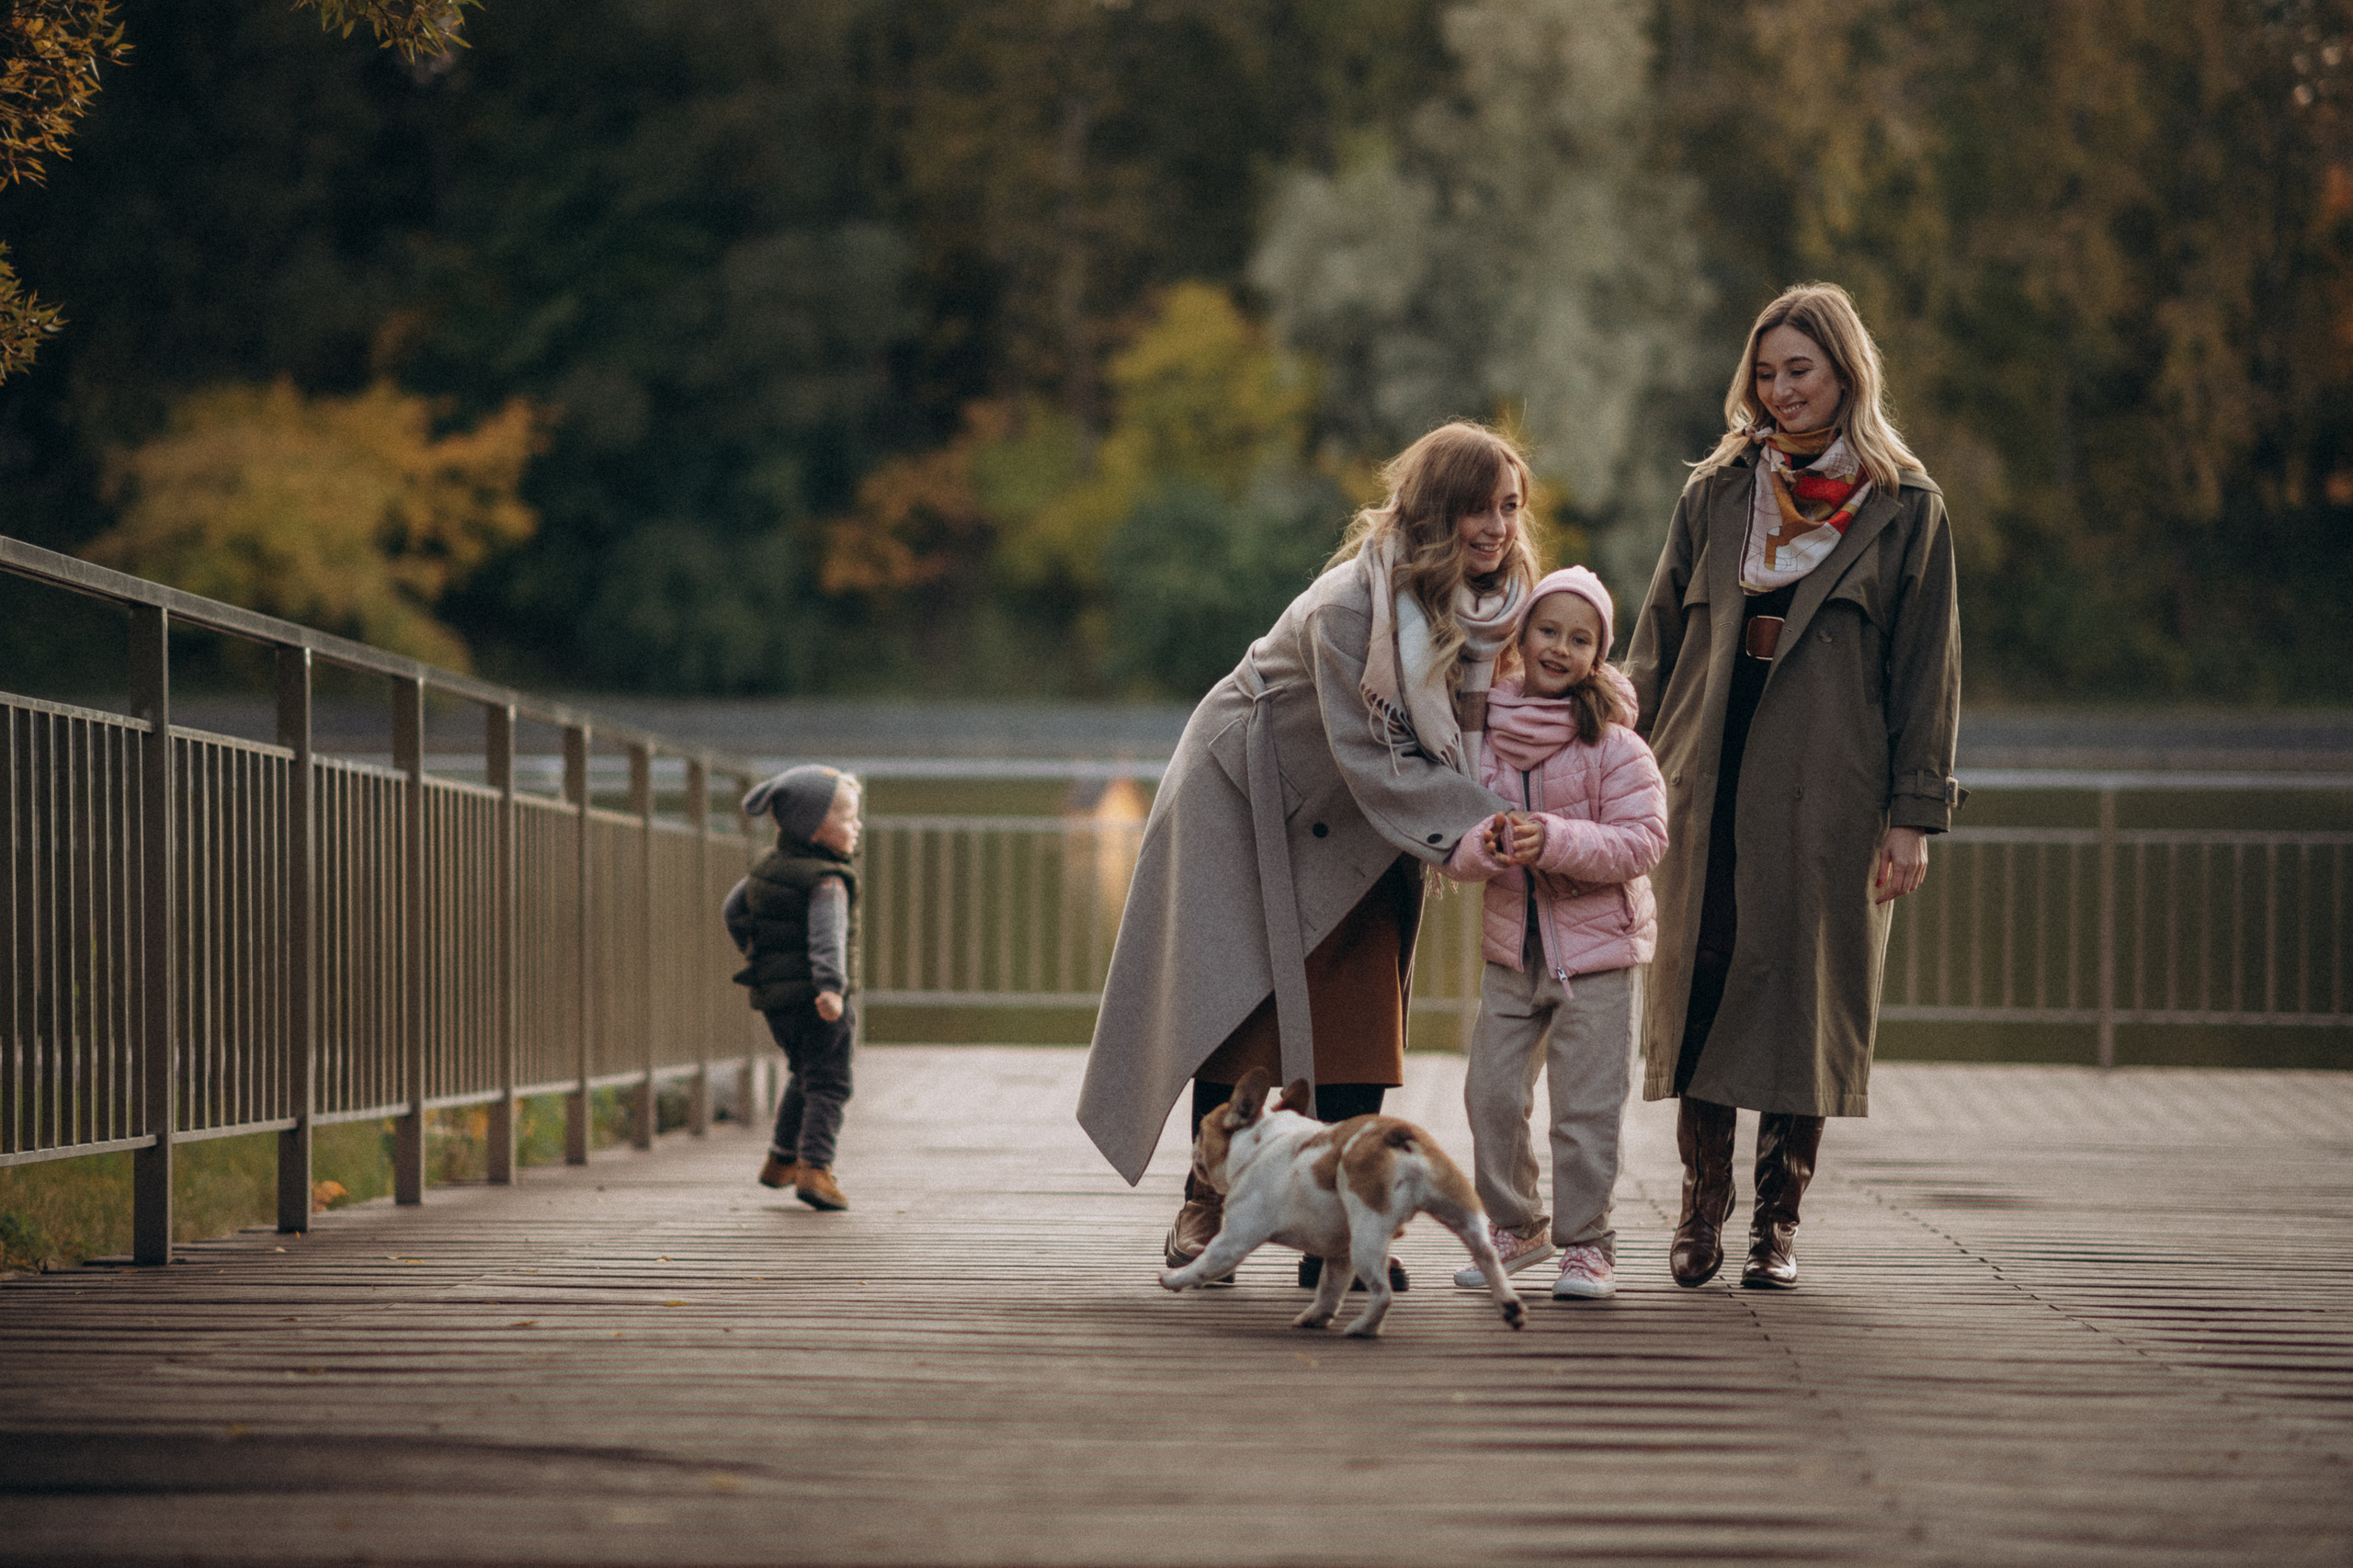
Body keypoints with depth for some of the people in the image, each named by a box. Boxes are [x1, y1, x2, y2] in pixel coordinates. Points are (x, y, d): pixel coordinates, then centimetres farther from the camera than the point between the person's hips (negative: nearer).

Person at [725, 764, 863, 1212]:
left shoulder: (767, 868, 7)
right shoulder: (827, 883, -18)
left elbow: (734, 910, 19)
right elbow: (828, 935, -33)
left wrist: (756, 954, 32)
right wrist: (831, 985, -45)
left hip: (774, 998, 8)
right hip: (820, 1003, -8)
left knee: (803, 1076, 25)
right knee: (828, 1084, -2)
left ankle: (782, 1159, 32)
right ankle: (814, 1169, -13)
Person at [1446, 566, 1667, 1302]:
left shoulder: (1613, 745, -12)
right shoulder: (1485, 732, 0)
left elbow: (1642, 842, -17)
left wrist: (1554, 840, -29)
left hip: (1599, 947, -4)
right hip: (1510, 946, 4)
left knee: (1587, 1104, -1)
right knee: (1492, 1094, 5)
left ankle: (1586, 1239, 12)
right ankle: (1516, 1224, 24)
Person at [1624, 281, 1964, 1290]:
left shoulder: (1904, 509, 3)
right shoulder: (1716, 494, 11)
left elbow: (1925, 667, 1)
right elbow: (1658, 641, 12)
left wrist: (1913, 811, -4)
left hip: (1829, 791, -2)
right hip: (1707, 783, 2)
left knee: (1804, 995, -1)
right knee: (1699, 980, 1)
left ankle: (1778, 1219, 9)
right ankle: (1702, 1206, 12)